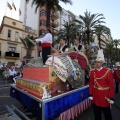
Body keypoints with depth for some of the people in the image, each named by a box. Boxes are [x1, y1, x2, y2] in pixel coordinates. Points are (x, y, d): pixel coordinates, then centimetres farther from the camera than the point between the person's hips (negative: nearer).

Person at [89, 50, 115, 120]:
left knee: (107, 114, 17)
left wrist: (111, 97, -9)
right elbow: (91, 84, 2)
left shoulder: (108, 71, -11)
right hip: (96, 96, 3)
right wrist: (91, 95, 3)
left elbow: (111, 85, -10)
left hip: (105, 96, -2)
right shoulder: (92, 72, -2)